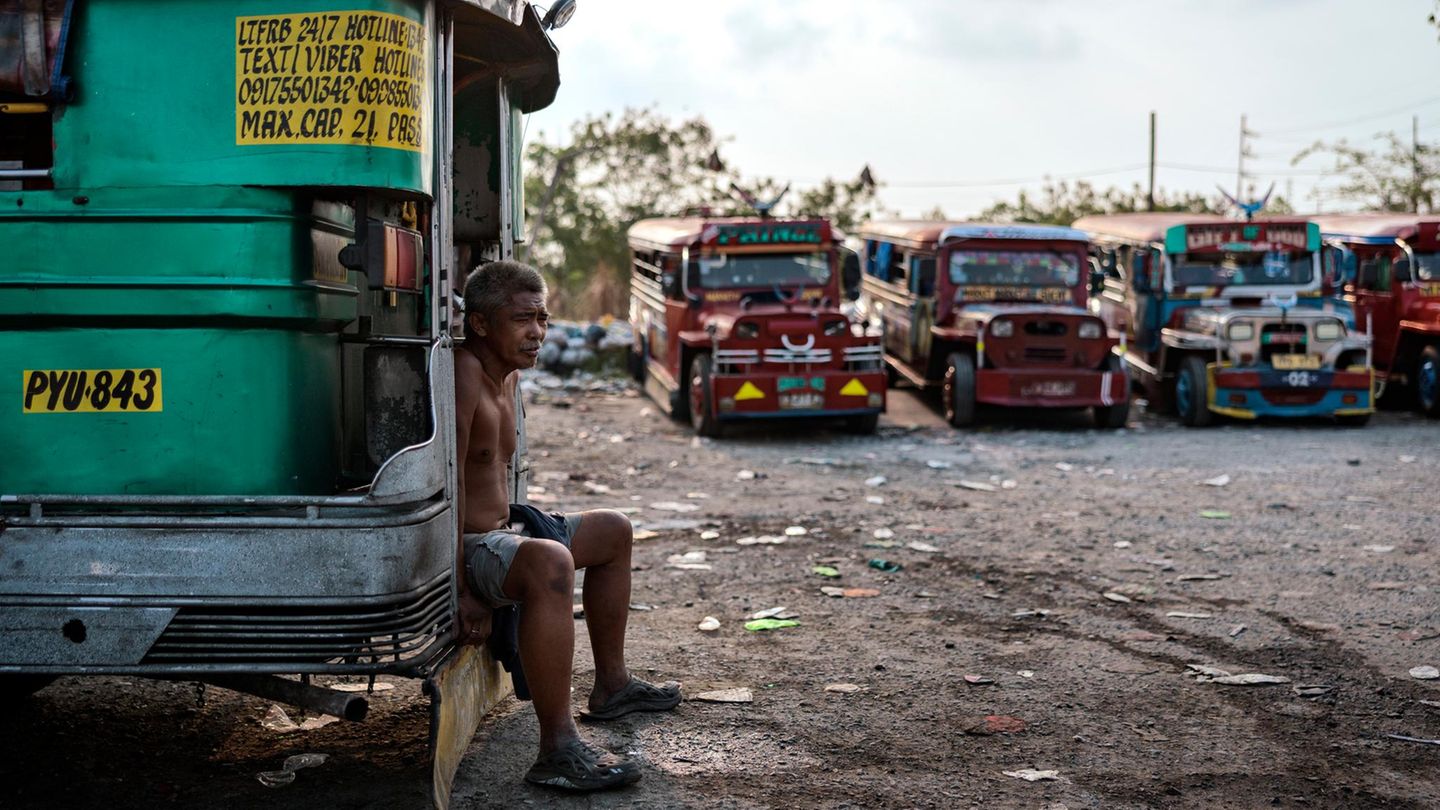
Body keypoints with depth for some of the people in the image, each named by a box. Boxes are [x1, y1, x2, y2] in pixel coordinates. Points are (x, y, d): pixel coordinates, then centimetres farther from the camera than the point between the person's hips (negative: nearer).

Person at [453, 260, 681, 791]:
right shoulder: (463, 376, -22)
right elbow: (448, 489, -28)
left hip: (498, 534, 11)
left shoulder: (507, 377, 10)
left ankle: (611, 685, 36)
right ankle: (558, 751, -38)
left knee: (613, 531, 25)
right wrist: (462, 591, -30)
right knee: (549, 562, -40)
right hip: (463, 548, -11)